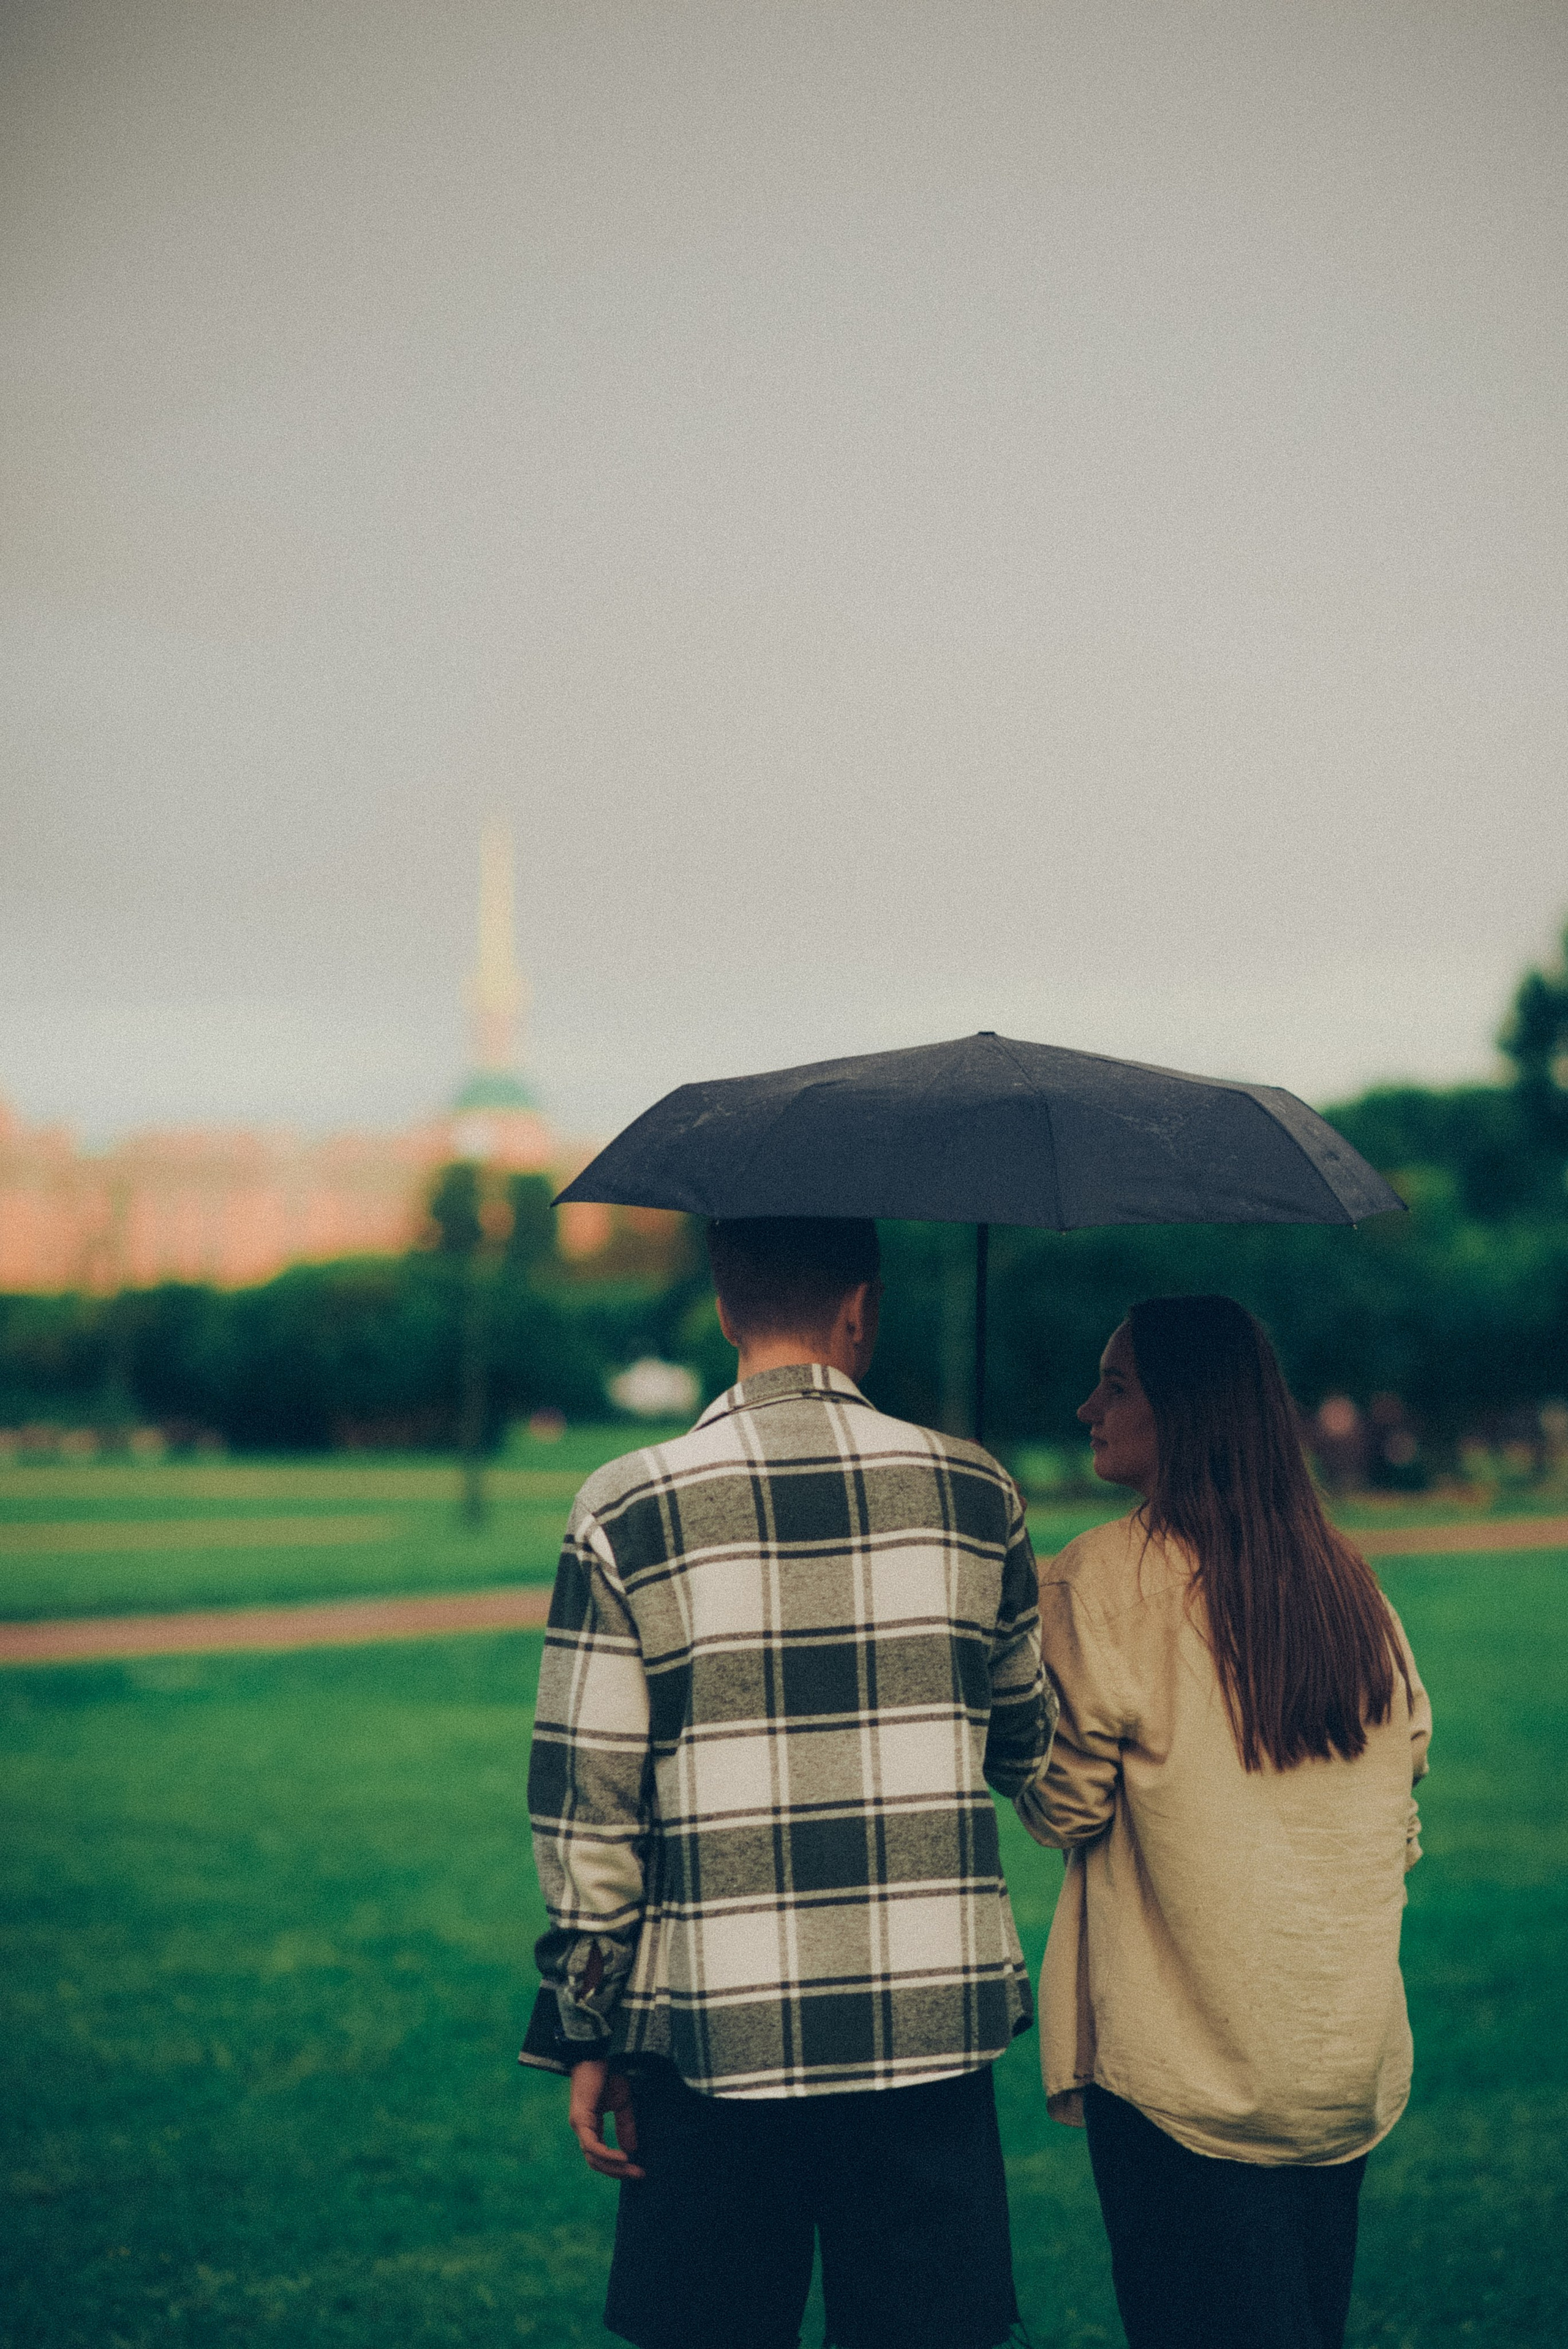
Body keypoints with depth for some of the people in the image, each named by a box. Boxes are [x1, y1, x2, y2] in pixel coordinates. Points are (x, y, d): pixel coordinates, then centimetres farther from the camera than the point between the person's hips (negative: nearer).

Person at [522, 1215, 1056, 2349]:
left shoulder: (628, 1511, -4)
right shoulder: (976, 1495, 2)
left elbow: (585, 1809, -4)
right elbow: (1033, 1753, 14)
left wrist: (589, 2038, 4)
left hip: (717, 2039, -1)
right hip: (935, 2031, 1)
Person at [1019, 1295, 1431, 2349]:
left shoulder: (1103, 1579, -12)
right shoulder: (1351, 1583, 7)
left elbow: (1064, 1808, -9)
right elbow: (1399, 1828, 12)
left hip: (1180, 2072, -6)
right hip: (1351, 2066, 6)